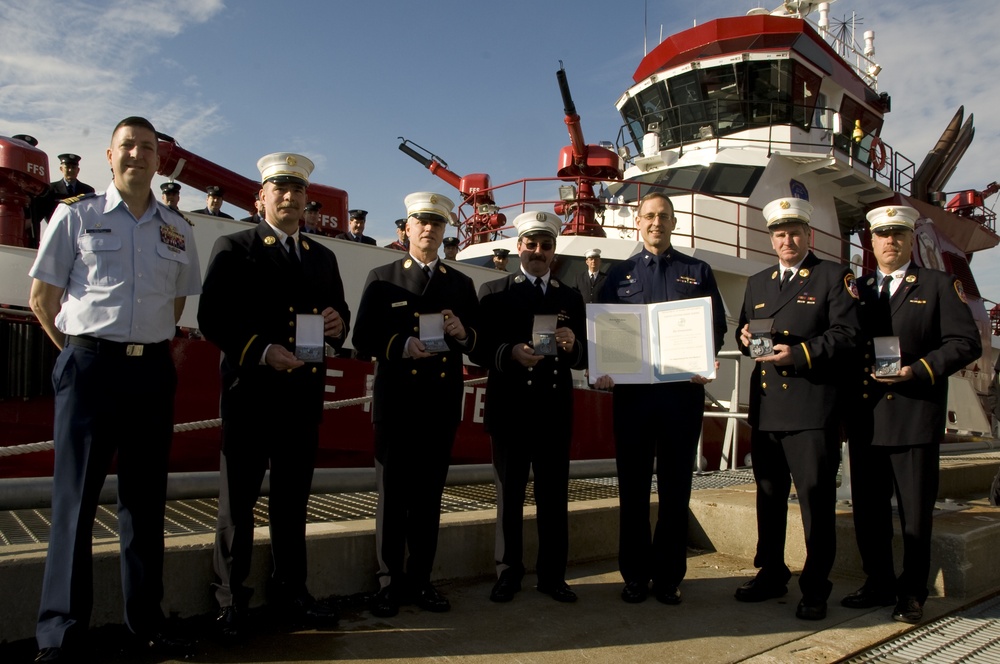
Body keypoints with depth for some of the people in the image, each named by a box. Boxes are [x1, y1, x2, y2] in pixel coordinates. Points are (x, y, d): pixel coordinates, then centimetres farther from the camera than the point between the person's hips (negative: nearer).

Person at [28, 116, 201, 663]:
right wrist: (80, 352, 2)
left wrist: (153, 346, 12)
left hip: (153, 371, 3)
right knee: (75, 499, 1)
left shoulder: (177, 230, 11)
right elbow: (42, 297, 4)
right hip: (89, 367, -3)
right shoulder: (76, 215, 3)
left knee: (146, 499, 9)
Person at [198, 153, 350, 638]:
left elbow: (338, 314, 16)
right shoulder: (233, 248, 1)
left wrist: (338, 324, -8)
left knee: (293, 498, 13)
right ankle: (231, 600, 19)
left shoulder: (323, 257, 16)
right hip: (250, 390, -4)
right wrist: (261, 351, -20)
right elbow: (211, 318, -8)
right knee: (238, 498, 6)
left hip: (304, 393, 5)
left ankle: (290, 591, 27)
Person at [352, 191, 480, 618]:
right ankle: (389, 584, 17)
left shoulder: (461, 284, 13)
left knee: (429, 496, 9)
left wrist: (462, 333, -11)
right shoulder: (382, 279, 6)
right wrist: (401, 346, -20)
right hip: (397, 401, -2)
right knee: (392, 496, 4)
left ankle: (420, 580, 22)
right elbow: (363, 341, -3)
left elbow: (480, 344, 11)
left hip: (443, 403, 2)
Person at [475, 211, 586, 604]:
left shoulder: (571, 299, 12)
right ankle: (508, 574, 20)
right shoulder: (493, 293, 5)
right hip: (510, 410, -2)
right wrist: (510, 353, -21)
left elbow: (583, 359, 8)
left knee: (554, 496, 7)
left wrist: (573, 345, -13)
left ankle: (552, 575, 20)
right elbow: (479, 350, -3)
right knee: (509, 496, 7)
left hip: (555, 412, 2)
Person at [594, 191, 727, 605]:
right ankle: (635, 575, 17)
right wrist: (602, 370, -10)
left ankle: (668, 575, 18)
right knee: (633, 486, 5)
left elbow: (717, 327, 8)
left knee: (676, 486, 6)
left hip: (683, 391, 0)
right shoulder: (619, 274, 11)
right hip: (631, 391, 0)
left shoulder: (698, 272, 11)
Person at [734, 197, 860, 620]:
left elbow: (846, 334, -7)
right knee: (768, 495, 13)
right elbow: (744, 333, 23)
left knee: (816, 498, -2)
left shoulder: (834, 277, 3)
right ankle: (771, 574, 27)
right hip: (765, 406, 6)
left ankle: (815, 589, 10)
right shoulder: (757, 283, 20)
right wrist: (745, 338, 0)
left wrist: (801, 354, -19)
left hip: (812, 408, -5)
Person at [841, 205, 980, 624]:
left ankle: (912, 594, 17)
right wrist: (855, 377, -6)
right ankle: (879, 584, 25)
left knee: (916, 512, 4)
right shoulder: (857, 289, 15)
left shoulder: (939, 285, 4)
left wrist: (918, 370, -17)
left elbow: (965, 343, -5)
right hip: (865, 417, 4)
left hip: (915, 416, -4)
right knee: (868, 508, 11)